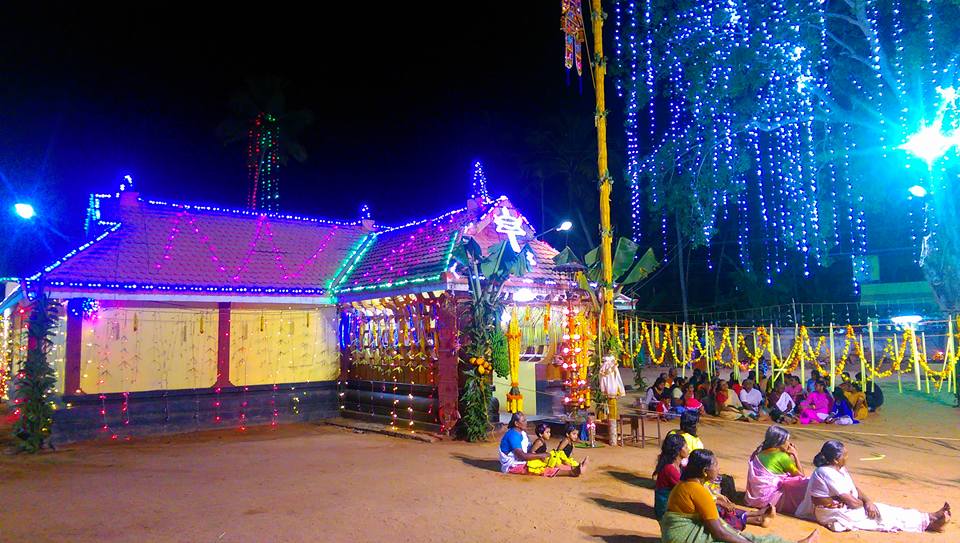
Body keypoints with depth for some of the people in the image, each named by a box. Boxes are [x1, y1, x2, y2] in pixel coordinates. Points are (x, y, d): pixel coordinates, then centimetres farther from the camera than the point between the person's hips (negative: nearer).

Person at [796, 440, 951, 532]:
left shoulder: (839, 469, 5)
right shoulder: (828, 474, -27)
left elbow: (855, 488, 8)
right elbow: (852, 502, -23)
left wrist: (868, 501, -10)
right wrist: (863, 503, -3)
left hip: (841, 505, 9)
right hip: (830, 513, -9)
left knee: (883, 509, 1)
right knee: (880, 514, -10)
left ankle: (929, 517, 3)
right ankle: (928, 523, -5)